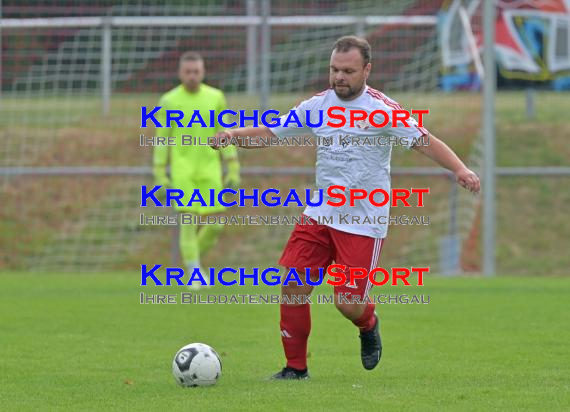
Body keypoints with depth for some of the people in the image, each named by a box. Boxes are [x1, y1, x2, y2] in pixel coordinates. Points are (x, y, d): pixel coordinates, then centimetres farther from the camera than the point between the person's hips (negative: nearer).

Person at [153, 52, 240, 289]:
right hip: (182, 170, -2)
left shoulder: (215, 98, 5)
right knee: (189, 220, -11)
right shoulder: (169, 101, 0)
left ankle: (194, 255, 27)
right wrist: (160, 177, 0)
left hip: (210, 171, 2)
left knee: (216, 224, -1)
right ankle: (195, 274, -3)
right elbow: (161, 140, 3)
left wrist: (233, 171, 3)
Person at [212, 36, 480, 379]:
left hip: (364, 222, -5)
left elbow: (425, 141, -14)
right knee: (293, 287, -7)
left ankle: (369, 325, 29)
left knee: (348, 303, -9)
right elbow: (268, 134, 10)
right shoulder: (317, 106, 5)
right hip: (319, 215, 5)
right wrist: (235, 134, -10)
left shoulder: (381, 109, -10)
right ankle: (296, 367, 7)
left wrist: (460, 169, -30)